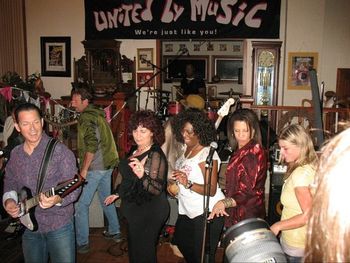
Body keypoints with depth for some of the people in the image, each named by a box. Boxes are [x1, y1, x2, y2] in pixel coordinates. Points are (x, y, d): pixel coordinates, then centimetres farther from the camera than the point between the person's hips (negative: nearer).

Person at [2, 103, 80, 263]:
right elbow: (10, 183, 16)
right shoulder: (15, 155, 4)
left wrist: (58, 199, -35)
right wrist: (9, 200, -3)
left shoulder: (60, 151, -14)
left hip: (59, 225, -5)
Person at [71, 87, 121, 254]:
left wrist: (84, 170, -19)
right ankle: (115, 232, 33)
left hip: (94, 167, -9)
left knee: (81, 205, 0)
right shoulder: (99, 115, 13)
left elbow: (92, 145, -23)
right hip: (108, 165, 9)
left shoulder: (86, 117, -14)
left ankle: (82, 243, 6)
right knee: (106, 199, 21)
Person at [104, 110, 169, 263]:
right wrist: (117, 193, 24)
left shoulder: (156, 155, -22)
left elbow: (158, 189, -28)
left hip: (149, 213, -9)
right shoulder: (135, 150, 4)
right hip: (133, 210, 9)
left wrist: (142, 176, -43)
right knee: (133, 250, 24)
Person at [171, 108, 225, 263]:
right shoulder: (186, 148, 3)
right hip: (188, 210, 9)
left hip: (207, 212, -9)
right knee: (182, 243, 26)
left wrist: (188, 184, -36)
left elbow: (212, 190, -24)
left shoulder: (207, 153, -22)